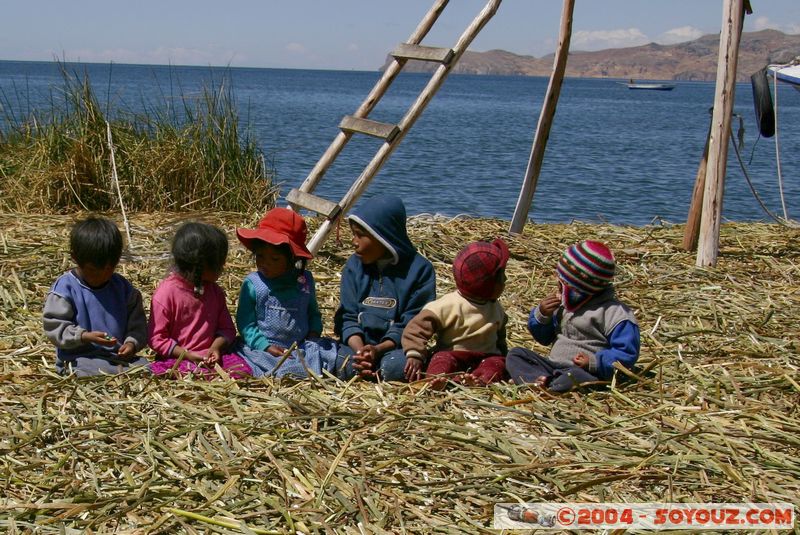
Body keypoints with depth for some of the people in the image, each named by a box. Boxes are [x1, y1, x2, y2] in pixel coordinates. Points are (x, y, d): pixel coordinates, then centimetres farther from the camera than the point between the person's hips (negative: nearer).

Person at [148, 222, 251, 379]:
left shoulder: (214, 291, 9)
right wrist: (188, 355, -17)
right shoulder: (166, 292, -10)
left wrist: (216, 347, -10)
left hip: (211, 356, 5)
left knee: (243, 370, -21)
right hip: (177, 359, -5)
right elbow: (157, 338, -8)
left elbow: (227, 328, 12)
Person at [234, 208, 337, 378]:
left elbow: (313, 313, 24)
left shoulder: (305, 281, 10)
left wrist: (313, 334, 3)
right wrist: (266, 347, -14)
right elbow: (246, 322, -1)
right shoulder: (252, 284, 0)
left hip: (301, 349, 3)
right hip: (263, 349, -3)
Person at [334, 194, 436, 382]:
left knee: (396, 367, -37)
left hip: (396, 346, -2)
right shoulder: (354, 266, 7)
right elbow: (348, 316, 3)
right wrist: (359, 349, -18)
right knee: (344, 365, -32)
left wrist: (379, 349, -24)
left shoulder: (420, 269, -4)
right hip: (359, 342, 2)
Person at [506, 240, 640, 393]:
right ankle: (542, 379, -29)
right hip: (553, 366, 8)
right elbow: (544, 338, 24)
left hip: (586, 372, -8)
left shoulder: (613, 314, -9)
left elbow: (626, 354, -11)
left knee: (576, 376, -41)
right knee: (515, 354, -5)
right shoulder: (563, 304, 14)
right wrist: (541, 315, 4)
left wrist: (595, 362, -23)